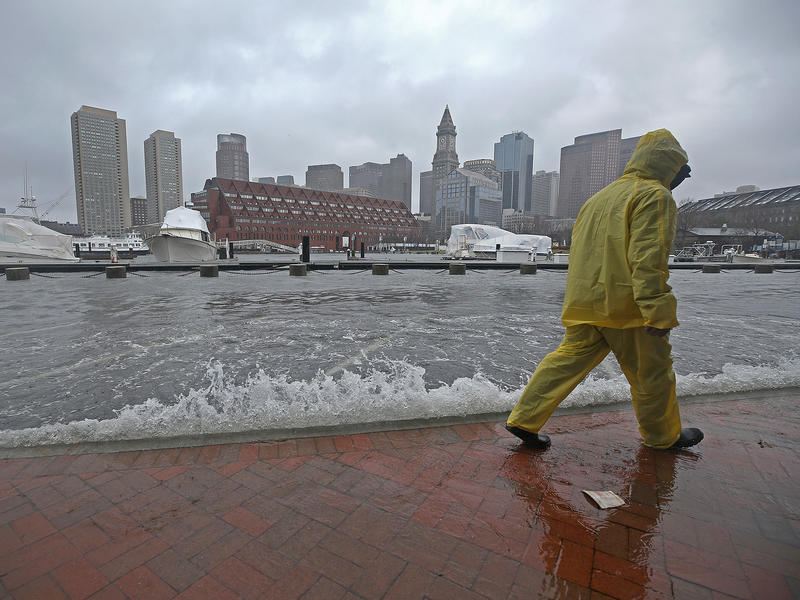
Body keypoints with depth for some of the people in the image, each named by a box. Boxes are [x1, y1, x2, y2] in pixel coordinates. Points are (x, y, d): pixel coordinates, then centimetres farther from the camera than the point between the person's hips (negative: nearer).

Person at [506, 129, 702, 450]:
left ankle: (524, 419, 7)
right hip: (624, 304, -7)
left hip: (583, 303, 8)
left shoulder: (600, 196, 21)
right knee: (651, 370, 11)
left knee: (570, 357, 9)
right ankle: (662, 435, 31)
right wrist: (657, 310, -21)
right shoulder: (655, 195, -5)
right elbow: (648, 258, -18)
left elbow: (577, 251, 23)